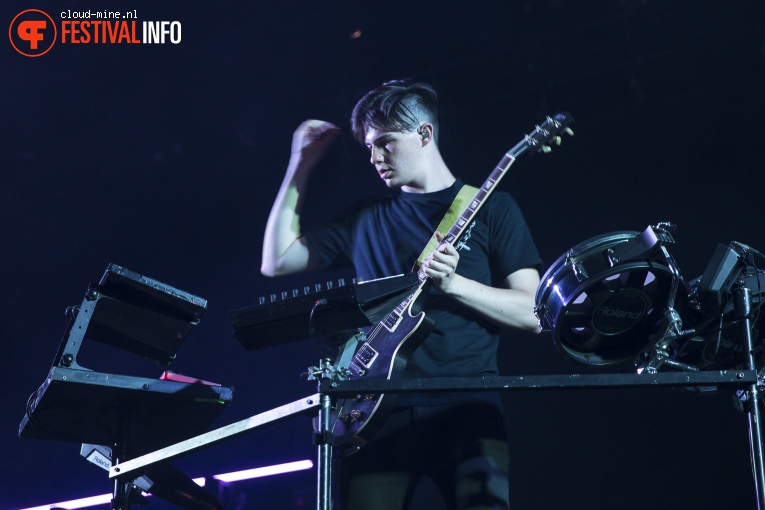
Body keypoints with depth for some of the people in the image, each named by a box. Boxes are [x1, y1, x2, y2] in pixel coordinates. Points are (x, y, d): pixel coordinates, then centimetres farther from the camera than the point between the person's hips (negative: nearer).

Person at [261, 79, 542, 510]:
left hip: (466, 405, -3)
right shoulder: (367, 219, 18)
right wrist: (301, 165, 15)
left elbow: (533, 313, 2)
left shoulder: (490, 207, 8)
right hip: (381, 408, 3)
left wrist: (452, 283, -13)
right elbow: (277, 261, 16)